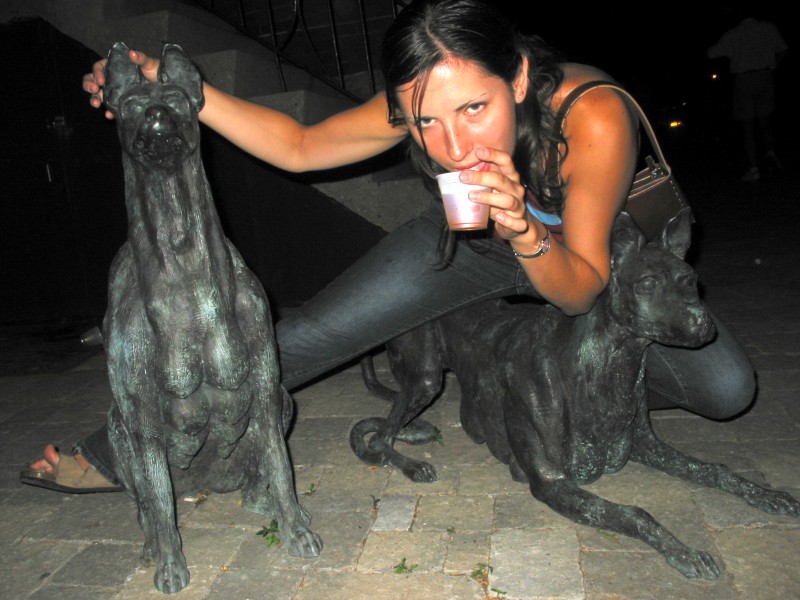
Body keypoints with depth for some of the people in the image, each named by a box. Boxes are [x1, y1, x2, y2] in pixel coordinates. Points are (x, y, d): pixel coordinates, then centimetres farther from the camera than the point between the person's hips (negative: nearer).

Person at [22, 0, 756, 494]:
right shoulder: (422, 106, -29)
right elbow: (300, 146, -15)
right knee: (311, 334, -8)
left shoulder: (592, 116, -39)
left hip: (578, 254, 0)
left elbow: (580, 290, -30)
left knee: (727, 389, -17)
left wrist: (524, 229, -50)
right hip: (468, 239, 1)